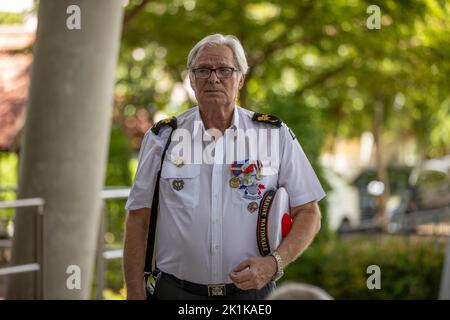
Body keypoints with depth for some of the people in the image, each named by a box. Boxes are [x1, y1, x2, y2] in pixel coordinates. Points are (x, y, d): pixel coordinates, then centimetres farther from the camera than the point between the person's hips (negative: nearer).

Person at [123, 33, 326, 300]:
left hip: (251, 291, 0)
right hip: (177, 291, 0)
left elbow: (308, 214, 2)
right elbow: (138, 220, 3)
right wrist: (136, 294, -4)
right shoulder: (162, 138, 3)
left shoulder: (276, 135, 2)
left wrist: (274, 263, -14)